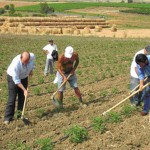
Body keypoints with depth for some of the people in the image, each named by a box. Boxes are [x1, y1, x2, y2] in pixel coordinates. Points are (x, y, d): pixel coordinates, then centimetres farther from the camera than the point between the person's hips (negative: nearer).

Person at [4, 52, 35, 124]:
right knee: (12, 98, -9)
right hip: (13, 77, -5)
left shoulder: (32, 56, -25)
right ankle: (8, 118, -3)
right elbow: (16, 80, -31)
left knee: (22, 97, 6)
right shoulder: (15, 64, -39)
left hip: (24, 77, 5)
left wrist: (31, 70, -5)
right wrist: (24, 90, -30)